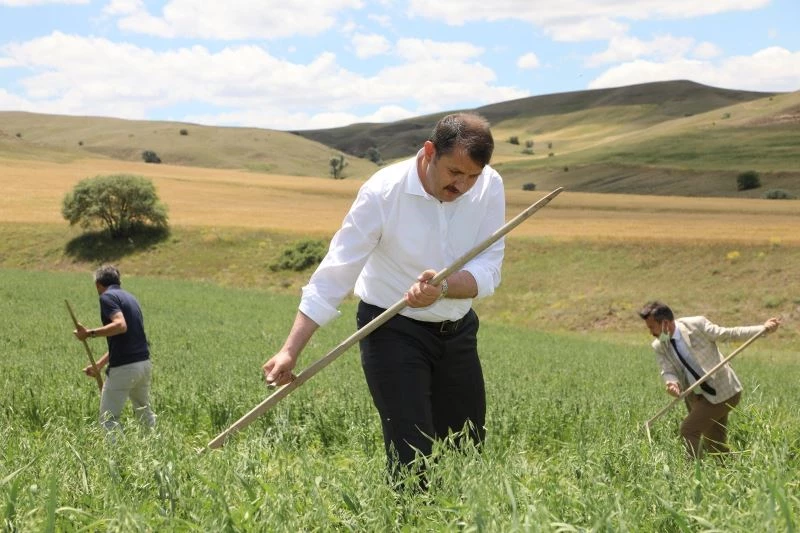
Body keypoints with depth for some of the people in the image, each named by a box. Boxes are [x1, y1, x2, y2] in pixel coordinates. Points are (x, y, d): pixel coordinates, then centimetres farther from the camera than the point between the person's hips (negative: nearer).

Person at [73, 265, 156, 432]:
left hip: (124, 368, -8)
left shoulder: (107, 296, -7)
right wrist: (98, 365, 25)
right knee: (145, 412, 25)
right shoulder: (129, 297, 19)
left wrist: (90, 333, -22)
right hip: (144, 363, 9)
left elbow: (120, 326, -25)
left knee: (108, 419, -1)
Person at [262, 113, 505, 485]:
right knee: (413, 458, -12)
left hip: (458, 331, 5)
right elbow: (334, 275, -20)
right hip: (393, 331, -4)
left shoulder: (489, 187, -11)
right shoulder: (383, 192, -21)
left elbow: (488, 271, -13)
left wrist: (445, 287, -36)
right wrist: (291, 350, -24)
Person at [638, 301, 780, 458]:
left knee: (688, 429, -16)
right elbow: (668, 370, -8)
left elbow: (728, 334, -11)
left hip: (722, 392, -6)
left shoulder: (697, 325, -18)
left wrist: (764, 328, -15)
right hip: (698, 396, 7)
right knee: (714, 444, 13)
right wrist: (671, 383, -32)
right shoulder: (659, 346, -2)